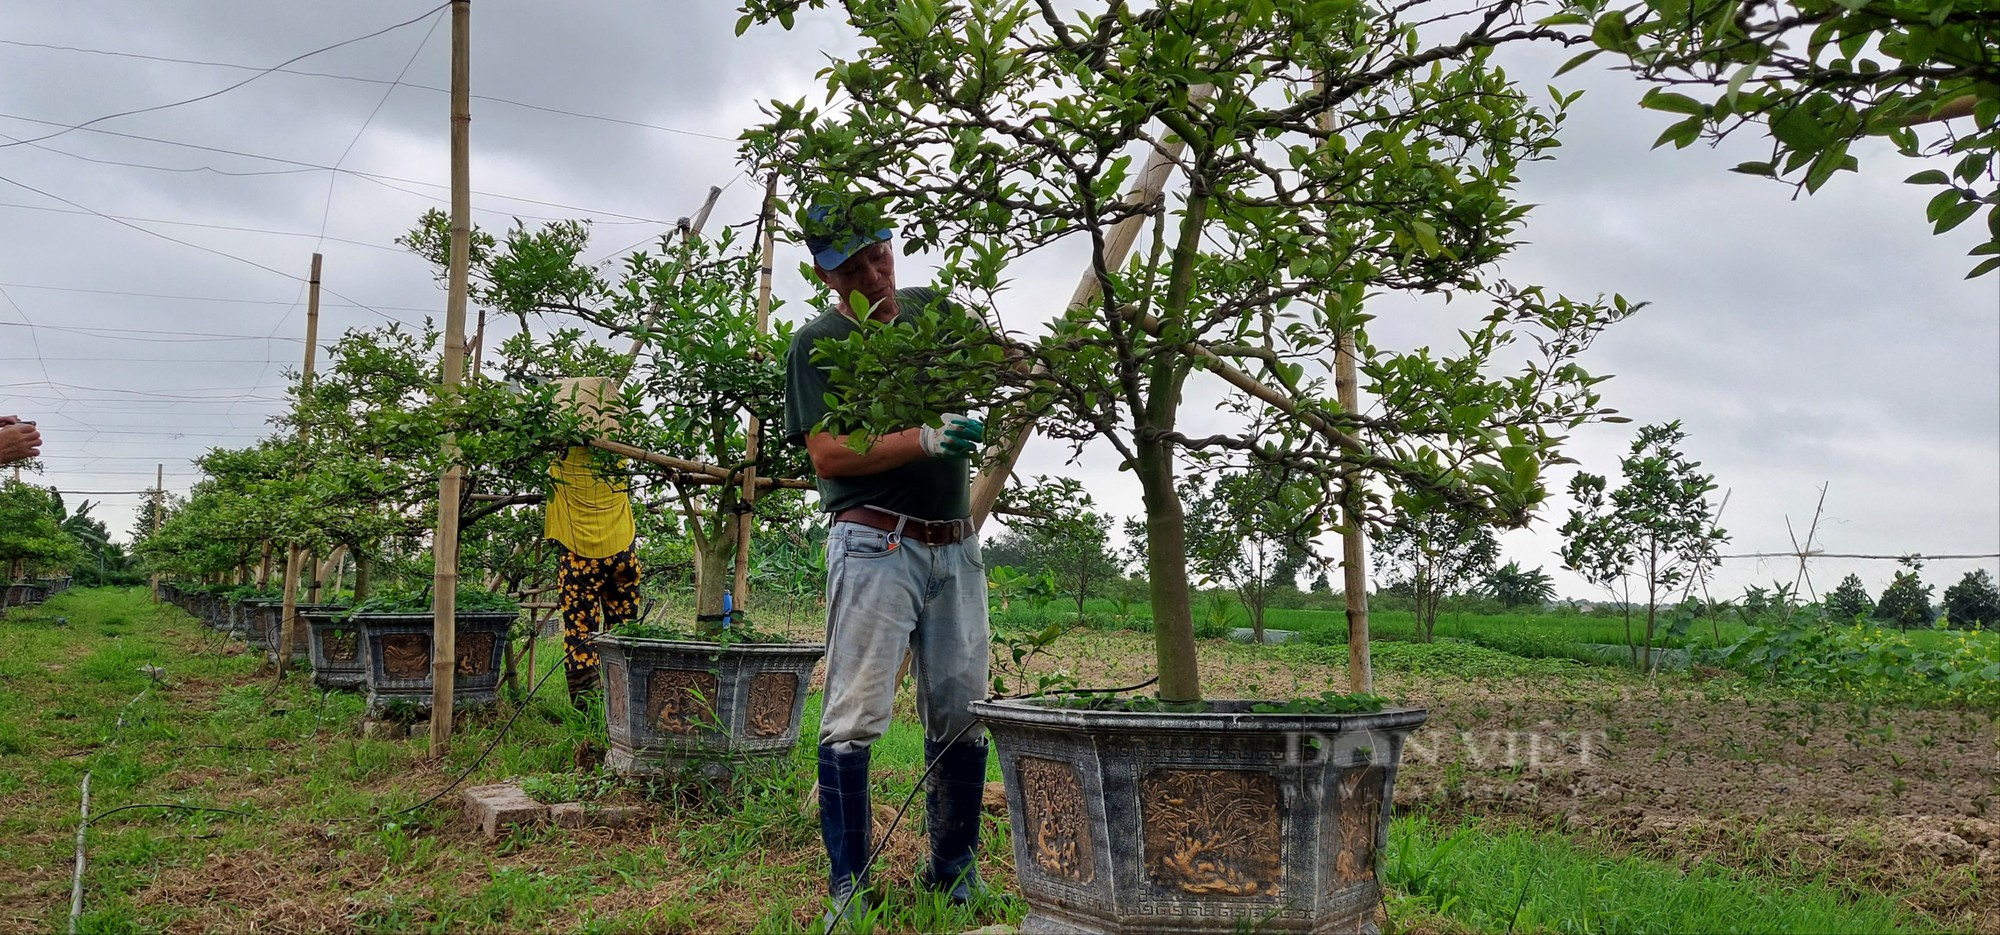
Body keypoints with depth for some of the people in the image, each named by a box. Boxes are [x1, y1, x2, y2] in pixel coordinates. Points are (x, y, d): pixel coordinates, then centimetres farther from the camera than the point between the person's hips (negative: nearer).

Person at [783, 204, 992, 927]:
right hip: (876, 546, -5)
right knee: (855, 718, -9)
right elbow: (828, 456, -11)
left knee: (961, 718, 7)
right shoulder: (818, 344, -2)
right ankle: (848, 887, -1)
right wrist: (926, 439, -19)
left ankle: (954, 873, 19)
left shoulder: (930, 309, 13)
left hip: (956, 548, 5)